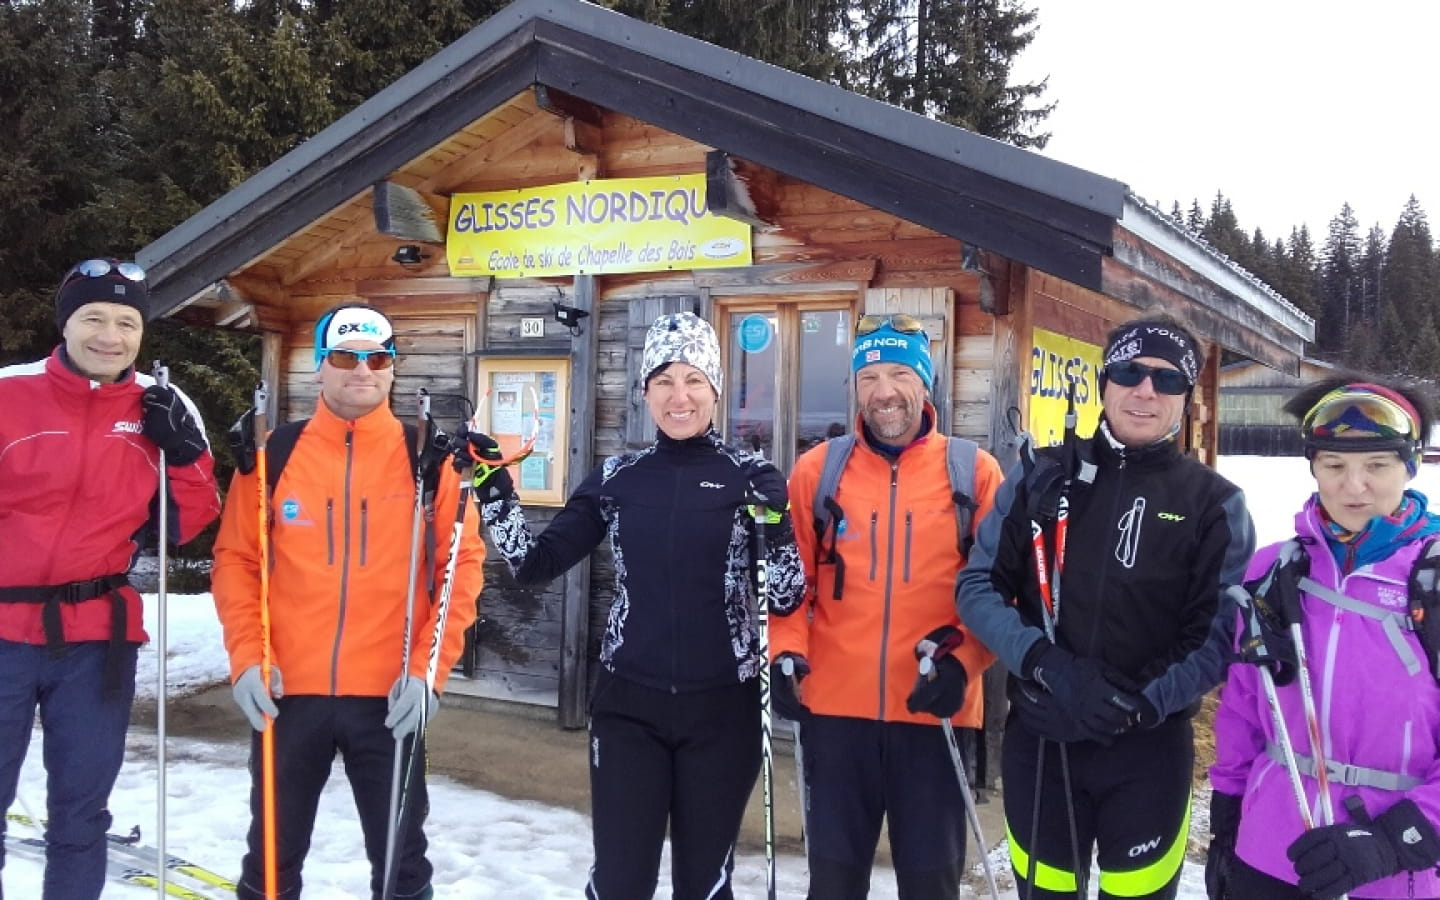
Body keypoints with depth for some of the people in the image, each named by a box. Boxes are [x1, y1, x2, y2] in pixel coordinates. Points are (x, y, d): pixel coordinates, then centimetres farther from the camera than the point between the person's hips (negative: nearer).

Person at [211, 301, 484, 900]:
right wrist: (246, 658, -7)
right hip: (286, 692, 1)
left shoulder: (427, 461, 0)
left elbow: (462, 565, -1)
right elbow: (235, 558, 4)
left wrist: (429, 668, -10)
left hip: (391, 697, -1)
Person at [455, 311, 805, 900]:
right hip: (628, 704, 1)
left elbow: (785, 598, -5)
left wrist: (776, 532, -22)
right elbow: (536, 565, 4)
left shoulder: (751, 477, -3)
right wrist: (494, 493, -7)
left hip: (721, 707, -1)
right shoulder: (615, 479, 4)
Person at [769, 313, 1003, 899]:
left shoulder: (974, 472, 0)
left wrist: (963, 661, -13)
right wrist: (787, 652, -9)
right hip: (835, 708, 1)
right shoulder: (817, 469, 4)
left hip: (934, 710, -1)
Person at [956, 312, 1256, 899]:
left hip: (1150, 750, -1)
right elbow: (978, 586, -1)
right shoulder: (1041, 476, 2)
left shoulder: (1214, 503, -1)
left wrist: (1145, 700, -22)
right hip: (1037, 741, 1)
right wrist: (1045, 662, -17)